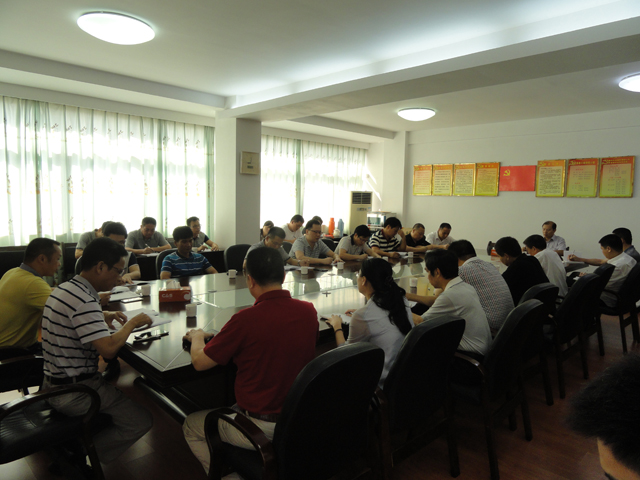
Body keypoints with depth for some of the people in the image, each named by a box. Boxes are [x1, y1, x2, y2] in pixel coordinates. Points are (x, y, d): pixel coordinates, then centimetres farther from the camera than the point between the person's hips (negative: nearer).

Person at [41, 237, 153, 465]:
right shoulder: (83, 300, -25)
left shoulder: (65, 289, 6)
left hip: (54, 383, 10)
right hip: (74, 393, -10)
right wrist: (132, 323, -15)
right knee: (142, 421, -7)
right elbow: (108, 348, -31)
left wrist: (103, 316, 12)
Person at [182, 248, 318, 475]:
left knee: (191, 427, 19)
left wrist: (197, 337, 7)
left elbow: (199, 362, -14)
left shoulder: (246, 320, -25)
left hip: (262, 428, -6)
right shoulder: (309, 311, -9)